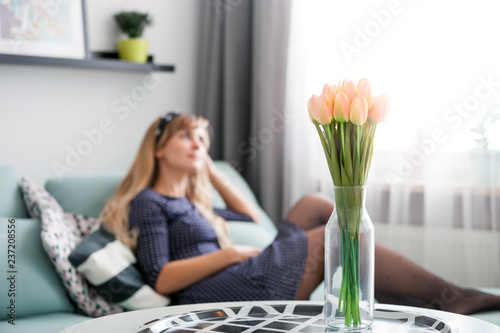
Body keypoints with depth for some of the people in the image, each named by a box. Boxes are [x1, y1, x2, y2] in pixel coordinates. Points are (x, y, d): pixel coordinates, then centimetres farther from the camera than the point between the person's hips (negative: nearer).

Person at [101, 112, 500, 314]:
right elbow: (162, 279, -12)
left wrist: (209, 169, 30)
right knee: (338, 236, -12)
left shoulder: (190, 203, 28)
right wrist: (230, 253, -14)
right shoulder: (148, 202, 0)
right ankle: (447, 296, -3)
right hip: (218, 294, -9)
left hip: (244, 282, 10)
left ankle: (414, 300, -3)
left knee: (315, 204, 6)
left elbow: (252, 218, 35)